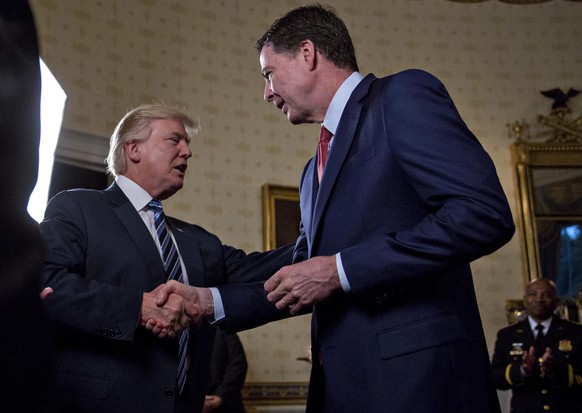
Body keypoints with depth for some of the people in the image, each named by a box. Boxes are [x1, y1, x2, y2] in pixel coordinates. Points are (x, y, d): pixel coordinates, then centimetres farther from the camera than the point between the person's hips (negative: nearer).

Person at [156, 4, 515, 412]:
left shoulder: (404, 95, -4)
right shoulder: (315, 170, 21)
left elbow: (485, 213, -17)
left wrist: (339, 270, -16)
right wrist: (207, 301, 10)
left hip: (415, 375, -8)